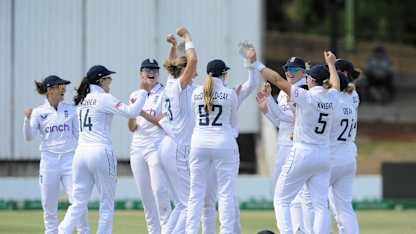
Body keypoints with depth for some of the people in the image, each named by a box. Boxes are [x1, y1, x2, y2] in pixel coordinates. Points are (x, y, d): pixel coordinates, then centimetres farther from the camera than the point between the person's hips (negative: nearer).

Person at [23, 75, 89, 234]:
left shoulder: (70, 110, 8)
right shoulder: (39, 112, 2)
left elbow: (78, 136, 12)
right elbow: (29, 137, -7)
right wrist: (27, 118, -23)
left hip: (69, 161, 1)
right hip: (48, 161, -1)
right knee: (49, 206, 2)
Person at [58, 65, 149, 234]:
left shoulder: (81, 100, 15)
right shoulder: (104, 98, -7)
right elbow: (131, 112, -14)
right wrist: (143, 92, -4)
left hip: (81, 152, 6)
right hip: (101, 152, -6)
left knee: (78, 203, 6)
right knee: (106, 204, 4)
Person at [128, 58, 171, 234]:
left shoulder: (164, 94, -1)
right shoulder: (135, 96, 13)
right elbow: (132, 128, 9)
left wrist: (142, 112, -18)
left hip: (157, 147, -5)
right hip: (137, 148, 5)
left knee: (160, 192, -15)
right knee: (145, 195, 5)